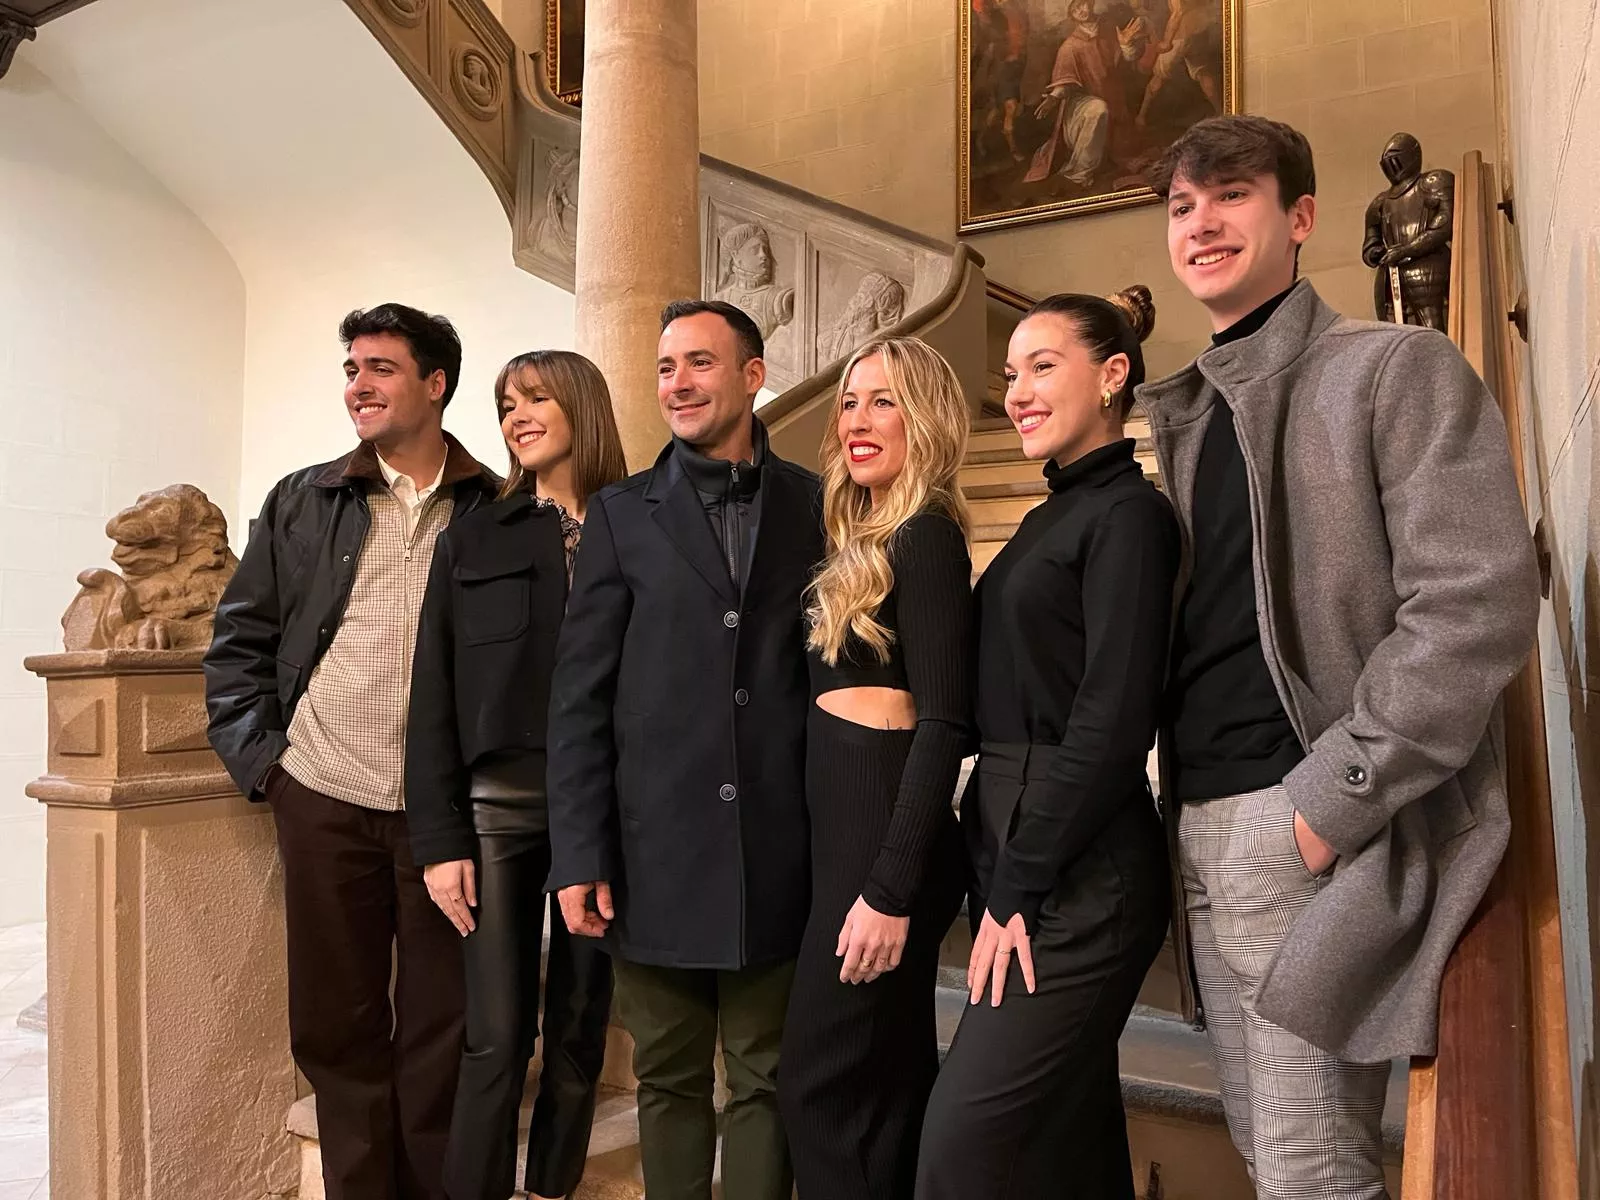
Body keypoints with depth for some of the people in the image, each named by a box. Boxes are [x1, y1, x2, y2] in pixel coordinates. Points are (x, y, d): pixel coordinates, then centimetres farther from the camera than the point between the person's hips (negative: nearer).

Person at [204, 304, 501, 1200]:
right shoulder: (301, 503, 6)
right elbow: (239, 640, 10)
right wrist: (257, 758, 1)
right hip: (323, 799, 2)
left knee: (441, 1026, 7)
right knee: (337, 1024, 12)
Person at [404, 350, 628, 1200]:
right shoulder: (473, 539, 6)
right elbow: (434, 697, 2)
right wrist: (439, 838, -4)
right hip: (500, 802, 0)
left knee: (581, 1023, 11)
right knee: (496, 1033, 0)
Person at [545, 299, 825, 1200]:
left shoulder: (816, 506, 4)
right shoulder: (622, 513, 4)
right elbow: (580, 696, 1)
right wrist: (579, 855, -4)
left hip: (776, 852, 0)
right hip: (656, 851, 1)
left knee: (766, 1078, 10)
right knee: (670, 1081, 13)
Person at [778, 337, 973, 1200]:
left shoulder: (925, 538, -13)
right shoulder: (869, 542, 15)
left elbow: (944, 724, -20)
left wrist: (889, 889, -22)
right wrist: (876, 873, 14)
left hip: (883, 833, -9)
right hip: (853, 826, 9)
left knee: (822, 1081, -1)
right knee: (889, 1079, 18)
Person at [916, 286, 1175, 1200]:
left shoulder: (1127, 513, -9)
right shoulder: (1052, 516, 17)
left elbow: (1114, 720, -17)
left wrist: (1018, 886, -16)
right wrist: (1000, 874, 10)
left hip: (1076, 877, -9)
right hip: (1024, 858, 9)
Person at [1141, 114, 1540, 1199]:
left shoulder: (1396, 367, -3)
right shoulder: (1185, 415, 18)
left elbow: (1479, 604, -14)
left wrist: (1332, 799, -18)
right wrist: (1179, 808, 7)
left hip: (1313, 834, -7)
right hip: (1203, 828, 7)